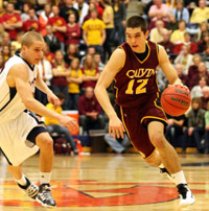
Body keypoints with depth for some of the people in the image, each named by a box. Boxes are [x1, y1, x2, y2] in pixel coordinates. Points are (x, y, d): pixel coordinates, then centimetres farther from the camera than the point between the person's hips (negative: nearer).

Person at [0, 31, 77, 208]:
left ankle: (44, 187, -1)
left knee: (46, 141, -16)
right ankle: (23, 183, 43)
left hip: (19, 114, 7)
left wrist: (48, 92, 2)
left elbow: (36, 79, 22)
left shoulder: (31, 63, -5)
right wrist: (59, 118, -52)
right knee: (15, 165, 8)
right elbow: (28, 101, -47)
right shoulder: (19, 67, -33)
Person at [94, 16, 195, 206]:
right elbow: (100, 88, -26)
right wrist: (112, 116, -39)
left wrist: (177, 84, -27)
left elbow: (174, 79, -1)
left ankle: (183, 186, -19)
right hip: (129, 109, 0)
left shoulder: (158, 51, -12)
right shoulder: (121, 54, -23)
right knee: (151, 158, 7)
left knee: (157, 137, -31)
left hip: (150, 102, 0)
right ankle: (166, 166, 47)